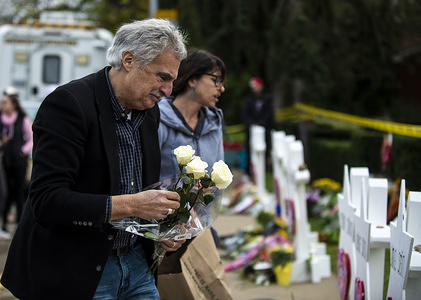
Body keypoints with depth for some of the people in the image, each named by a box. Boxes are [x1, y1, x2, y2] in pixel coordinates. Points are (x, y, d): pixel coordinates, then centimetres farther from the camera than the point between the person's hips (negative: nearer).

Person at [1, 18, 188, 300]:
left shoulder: (150, 112, 7)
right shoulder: (69, 103, -18)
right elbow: (46, 201, -25)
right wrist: (131, 205, -28)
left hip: (136, 265, 7)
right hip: (76, 273, -7)